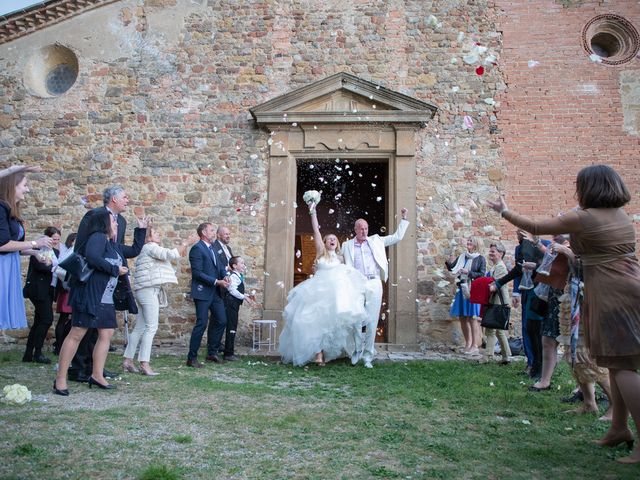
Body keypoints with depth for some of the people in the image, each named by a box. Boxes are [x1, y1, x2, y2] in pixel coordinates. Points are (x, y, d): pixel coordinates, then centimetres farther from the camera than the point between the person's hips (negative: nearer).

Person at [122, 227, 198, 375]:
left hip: (147, 291, 10)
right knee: (151, 327, -11)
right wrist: (186, 242, -14)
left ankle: (128, 360, 13)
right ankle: (144, 364, -12)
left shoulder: (149, 249, 25)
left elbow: (167, 256, 22)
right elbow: (170, 254, -22)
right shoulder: (150, 247, -7)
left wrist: (184, 246, 12)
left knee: (140, 328, 10)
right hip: (149, 290, -10)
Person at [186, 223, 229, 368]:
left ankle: (212, 352, 24)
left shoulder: (213, 248, 16)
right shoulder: (197, 248, -12)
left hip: (215, 292, 9)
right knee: (202, 324, -6)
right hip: (203, 292, -9)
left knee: (221, 320, 10)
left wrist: (224, 276, -5)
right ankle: (191, 358, 5)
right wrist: (217, 282, -18)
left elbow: (221, 264, 17)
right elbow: (197, 273, -18)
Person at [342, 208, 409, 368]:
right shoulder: (347, 245, 11)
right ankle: (357, 351, 19)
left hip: (374, 284, 1)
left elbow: (397, 237, 19)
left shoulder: (376, 240, 16)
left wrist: (403, 219, 17)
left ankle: (368, 355, 7)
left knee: (371, 321, -1)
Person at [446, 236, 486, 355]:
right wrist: (449, 263, -9)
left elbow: (482, 274, -9)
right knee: (462, 318, 8)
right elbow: (452, 268, 11)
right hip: (462, 290, 5)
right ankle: (468, 343, 20)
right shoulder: (462, 257, 12)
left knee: (472, 317, -6)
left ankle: (475, 346, -1)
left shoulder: (480, 259, -1)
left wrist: (468, 272, -17)